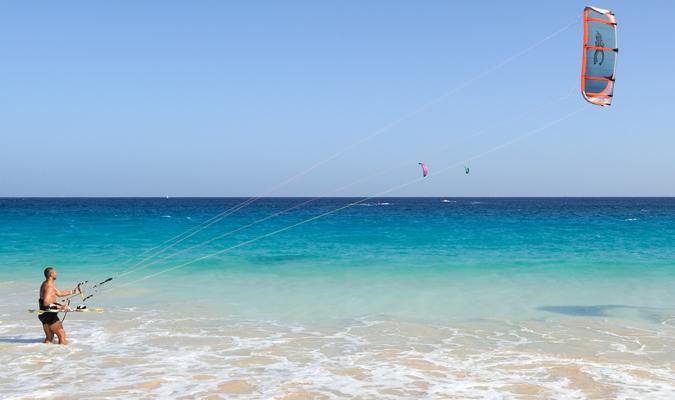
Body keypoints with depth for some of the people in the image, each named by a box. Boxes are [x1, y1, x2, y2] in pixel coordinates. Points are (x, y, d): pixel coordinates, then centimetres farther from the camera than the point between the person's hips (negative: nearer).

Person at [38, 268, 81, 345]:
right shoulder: (48, 287, -20)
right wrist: (60, 307, -42)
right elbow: (46, 303, -33)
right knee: (62, 335, -5)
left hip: (44, 315, 10)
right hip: (49, 314, -10)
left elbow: (59, 293, 24)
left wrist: (73, 292, 24)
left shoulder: (46, 284, 14)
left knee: (49, 338, 16)